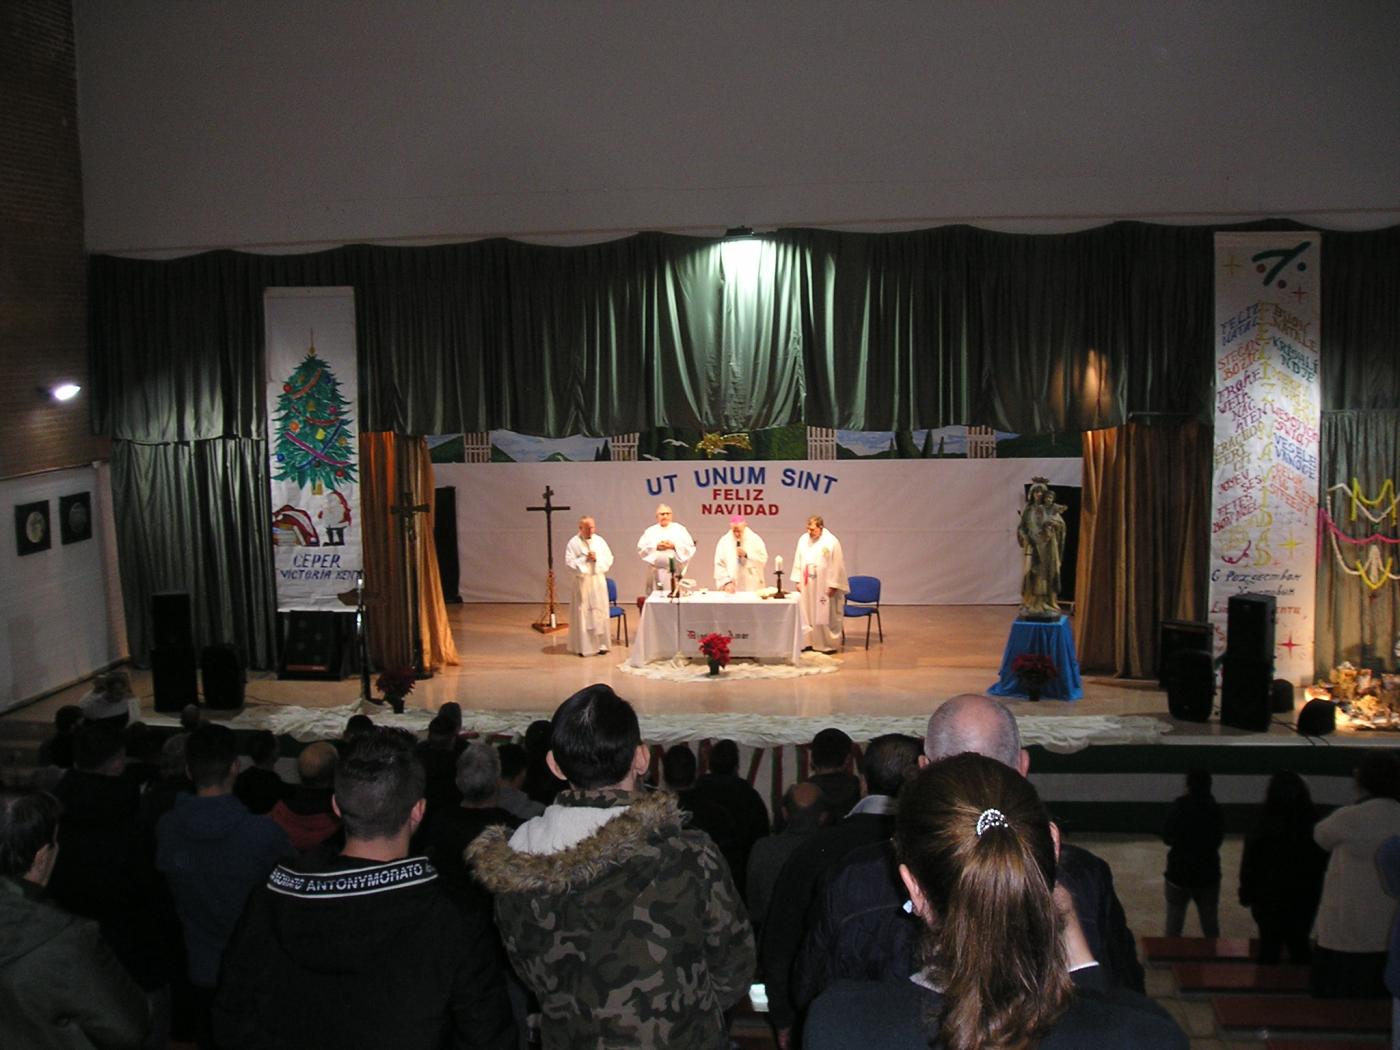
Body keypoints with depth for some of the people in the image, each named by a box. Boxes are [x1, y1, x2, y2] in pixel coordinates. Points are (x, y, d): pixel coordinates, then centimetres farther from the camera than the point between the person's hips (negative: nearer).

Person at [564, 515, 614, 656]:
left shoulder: (600, 541, 6)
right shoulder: (573, 543, -3)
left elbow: (609, 559, 5)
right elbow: (569, 562, -9)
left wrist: (597, 559, -12)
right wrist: (585, 559, -15)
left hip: (598, 581, 3)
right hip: (582, 582, -3)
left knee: (599, 612, 4)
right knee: (583, 614, -1)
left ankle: (601, 644, 12)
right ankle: (583, 646, 5)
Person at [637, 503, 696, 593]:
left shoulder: (680, 529, 10)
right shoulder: (650, 531, 13)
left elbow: (690, 548, 2)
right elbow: (641, 549, 4)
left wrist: (674, 546, -12)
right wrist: (656, 547, -10)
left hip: (675, 571, -1)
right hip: (656, 572, 1)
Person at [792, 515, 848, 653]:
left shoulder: (831, 542, -11)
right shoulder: (803, 540, 5)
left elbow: (837, 565, -10)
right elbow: (798, 561, 11)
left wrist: (833, 585, -12)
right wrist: (797, 581, 7)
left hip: (824, 587, -5)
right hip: (806, 586, 5)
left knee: (824, 616, 0)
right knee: (806, 614, 7)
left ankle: (829, 645, 10)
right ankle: (808, 642, 15)